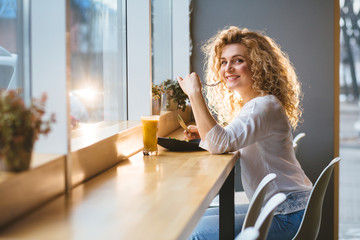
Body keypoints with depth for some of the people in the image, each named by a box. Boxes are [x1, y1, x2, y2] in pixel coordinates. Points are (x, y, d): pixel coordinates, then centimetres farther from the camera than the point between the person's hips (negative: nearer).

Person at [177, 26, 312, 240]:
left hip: (288, 216, -10)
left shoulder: (265, 106, -20)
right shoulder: (248, 104, 12)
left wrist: (195, 93, -27)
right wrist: (206, 133, 4)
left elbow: (220, 144, -32)